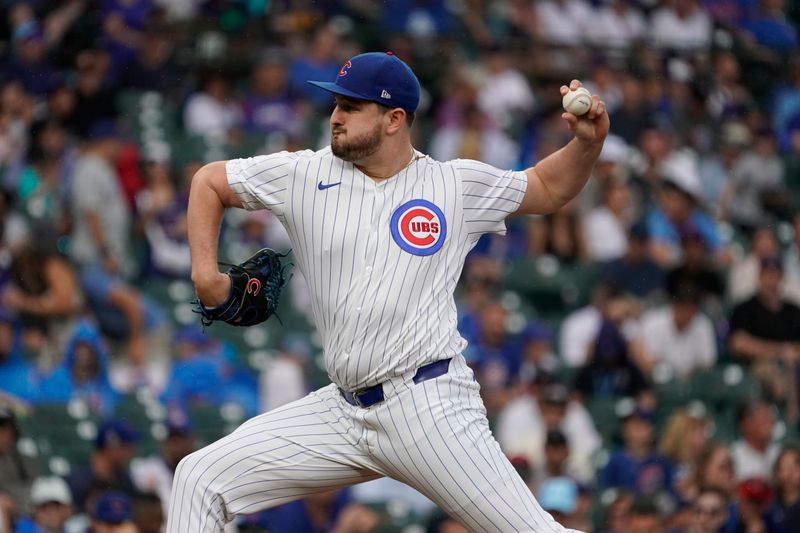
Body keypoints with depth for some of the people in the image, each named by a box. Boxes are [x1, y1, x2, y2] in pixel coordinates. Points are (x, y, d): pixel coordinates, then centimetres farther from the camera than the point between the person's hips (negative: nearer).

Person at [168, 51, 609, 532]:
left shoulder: (456, 185, 4)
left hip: (428, 403, -4)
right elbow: (210, 182, 18)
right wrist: (205, 271, 8)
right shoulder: (304, 176, 7)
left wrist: (588, 141, 0)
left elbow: (550, 190, 17)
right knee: (201, 478, -3)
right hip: (343, 412, 4)